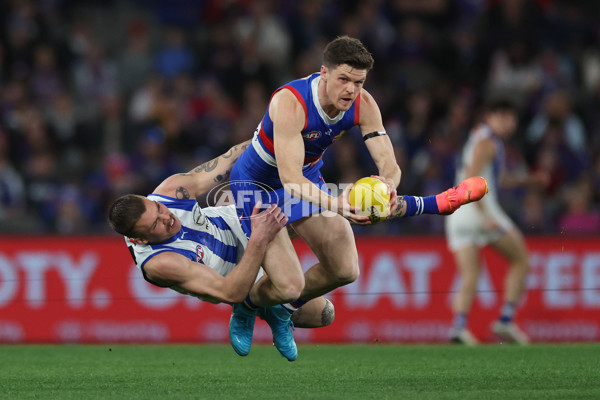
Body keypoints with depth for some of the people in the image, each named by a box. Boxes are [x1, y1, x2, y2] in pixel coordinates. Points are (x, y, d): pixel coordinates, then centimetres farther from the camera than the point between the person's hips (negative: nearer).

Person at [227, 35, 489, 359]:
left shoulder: (363, 105, -18)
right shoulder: (289, 103, -37)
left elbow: (389, 163, -20)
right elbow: (290, 177, -43)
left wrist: (387, 184, -46)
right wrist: (334, 205, -60)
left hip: (309, 178, 6)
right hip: (257, 183, -6)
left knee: (345, 270, 0)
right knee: (289, 285, -16)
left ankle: (286, 310, 29)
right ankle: (245, 307, 20)